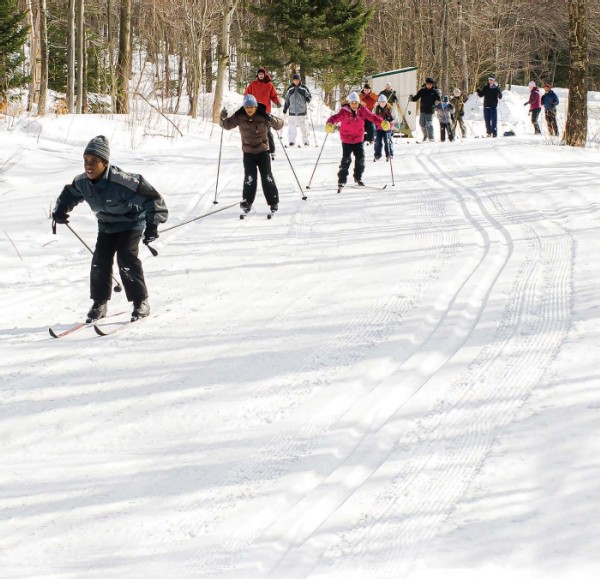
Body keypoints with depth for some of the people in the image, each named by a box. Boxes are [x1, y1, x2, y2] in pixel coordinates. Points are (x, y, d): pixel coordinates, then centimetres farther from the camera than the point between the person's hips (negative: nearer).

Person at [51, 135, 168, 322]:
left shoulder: (121, 181, -35)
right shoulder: (82, 182, -14)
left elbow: (151, 197, -29)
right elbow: (69, 194, 12)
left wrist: (153, 224, -32)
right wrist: (60, 210, -5)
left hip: (131, 222, -6)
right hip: (106, 225, 6)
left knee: (126, 259, -19)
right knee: (100, 260, -4)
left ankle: (141, 303, -6)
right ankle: (99, 304, 12)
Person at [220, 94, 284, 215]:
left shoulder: (263, 116, -11)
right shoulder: (239, 117, -6)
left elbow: (279, 125, -6)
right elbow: (227, 125, 5)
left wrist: (273, 121, -28)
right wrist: (223, 118, -16)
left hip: (263, 150, -1)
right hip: (248, 152, 1)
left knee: (267, 177, 0)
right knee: (249, 178, -5)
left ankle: (273, 202, 9)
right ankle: (247, 202, 8)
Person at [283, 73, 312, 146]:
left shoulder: (304, 88, 1)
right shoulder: (290, 89, 9)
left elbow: (309, 96, 5)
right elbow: (287, 99, 18)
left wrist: (308, 99, -18)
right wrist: (285, 108, 16)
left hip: (302, 110, -2)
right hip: (292, 111, 2)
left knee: (303, 126, 2)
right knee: (291, 126, -6)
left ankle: (306, 140, 12)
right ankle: (291, 141, -5)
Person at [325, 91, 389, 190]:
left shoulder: (362, 110, -6)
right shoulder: (344, 112, -17)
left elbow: (372, 117, -11)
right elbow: (335, 117, -30)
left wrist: (382, 123, -27)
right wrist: (330, 124, -51)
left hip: (359, 139, 4)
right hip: (347, 140, -4)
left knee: (360, 158, 5)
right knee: (346, 159, -10)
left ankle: (358, 178, 26)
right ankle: (341, 181, -2)